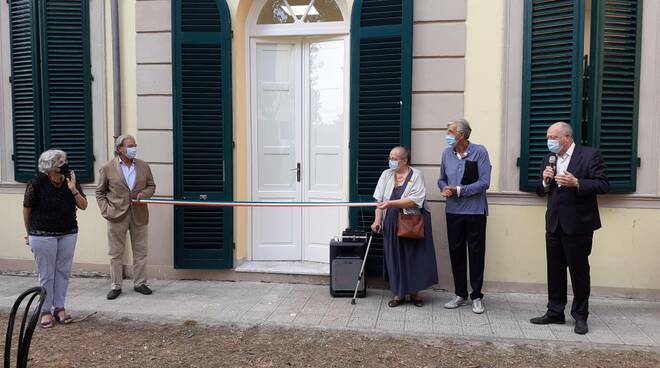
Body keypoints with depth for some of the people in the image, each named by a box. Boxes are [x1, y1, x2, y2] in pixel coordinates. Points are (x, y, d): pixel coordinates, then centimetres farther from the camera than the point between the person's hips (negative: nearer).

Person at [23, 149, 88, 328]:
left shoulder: (71, 181, -3)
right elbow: (27, 209, -1)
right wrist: (30, 233, 7)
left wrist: (74, 190, -19)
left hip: (68, 234, 4)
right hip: (43, 236, -3)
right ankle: (46, 311, 18)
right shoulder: (37, 184, -13)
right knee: (46, 275, 4)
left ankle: (59, 308, 21)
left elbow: (83, 206, -3)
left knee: (63, 272, 9)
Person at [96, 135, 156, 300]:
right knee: (116, 254, 6)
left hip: (139, 216, 3)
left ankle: (139, 283, 22)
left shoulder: (143, 166, 6)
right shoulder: (108, 168, -2)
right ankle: (115, 286, 17)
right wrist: (106, 210, -6)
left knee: (140, 252, 8)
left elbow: (151, 186, 14)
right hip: (117, 216, -2)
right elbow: (100, 192, 5)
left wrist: (144, 193, -7)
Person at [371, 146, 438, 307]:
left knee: (414, 258, 4)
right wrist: (377, 220, -7)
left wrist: (390, 203, -22)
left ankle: (414, 292, 19)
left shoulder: (416, 175, -5)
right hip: (392, 225, 3)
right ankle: (399, 293, 16)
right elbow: (379, 200, 3)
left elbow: (414, 201, -17)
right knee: (395, 258, 5)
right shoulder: (386, 175, 9)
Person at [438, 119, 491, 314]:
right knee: (456, 252, 9)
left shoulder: (479, 152, -9)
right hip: (453, 210, 4)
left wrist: (458, 190, -16)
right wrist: (445, 188, -9)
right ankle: (460, 294, 22)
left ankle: (477, 296, 15)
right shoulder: (447, 153, 6)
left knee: (476, 253, 3)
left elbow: (484, 182, -13)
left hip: (475, 210, -4)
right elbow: (442, 179, 13)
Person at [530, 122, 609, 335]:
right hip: (554, 224, 6)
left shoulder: (590, 155, -7)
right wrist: (545, 181, -8)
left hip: (578, 224, -5)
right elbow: (540, 191, 12)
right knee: (555, 270, 12)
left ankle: (580, 316, 18)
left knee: (579, 271, 5)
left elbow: (603, 185, -12)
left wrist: (577, 183, -24)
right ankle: (555, 312, 23)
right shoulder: (549, 159, 10)